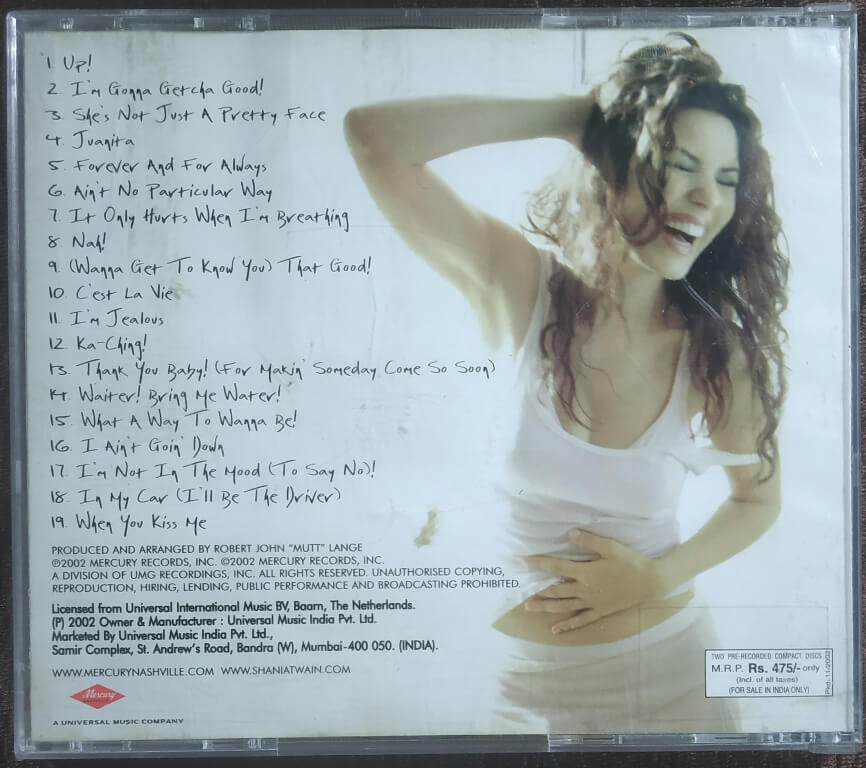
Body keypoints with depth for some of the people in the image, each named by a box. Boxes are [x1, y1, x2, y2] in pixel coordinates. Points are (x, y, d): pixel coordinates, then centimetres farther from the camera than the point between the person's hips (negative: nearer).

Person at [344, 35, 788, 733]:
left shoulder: (720, 357, -13)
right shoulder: (517, 283, -16)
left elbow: (758, 500, 5)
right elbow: (373, 136, -27)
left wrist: (658, 578, -11)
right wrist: (577, 115, -22)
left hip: (661, 672, 1)